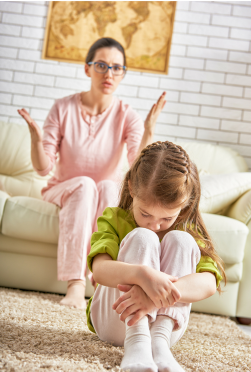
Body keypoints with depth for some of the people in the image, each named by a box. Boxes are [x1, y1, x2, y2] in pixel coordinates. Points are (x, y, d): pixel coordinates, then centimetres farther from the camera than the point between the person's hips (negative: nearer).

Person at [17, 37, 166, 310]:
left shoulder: (127, 117, -8)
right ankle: (75, 284, -39)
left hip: (107, 196, 1)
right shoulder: (63, 109, -9)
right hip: (64, 191, 0)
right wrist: (36, 138, -29)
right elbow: (43, 168, -10)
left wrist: (149, 130, -36)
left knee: (108, 186, -33)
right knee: (85, 184, -33)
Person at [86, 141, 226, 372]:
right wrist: (143, 274, -49)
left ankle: (159, 340, -38)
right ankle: (136, 342, -43)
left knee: (180, 240, -22)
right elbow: (100, 270, -26)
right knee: (142, 237, -25)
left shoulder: (189, 232, -2)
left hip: (166, 321, 1)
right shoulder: (114, 218, -5)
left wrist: (157, 295, -42)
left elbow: (209, 283, -22)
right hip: (113, 321, -1)